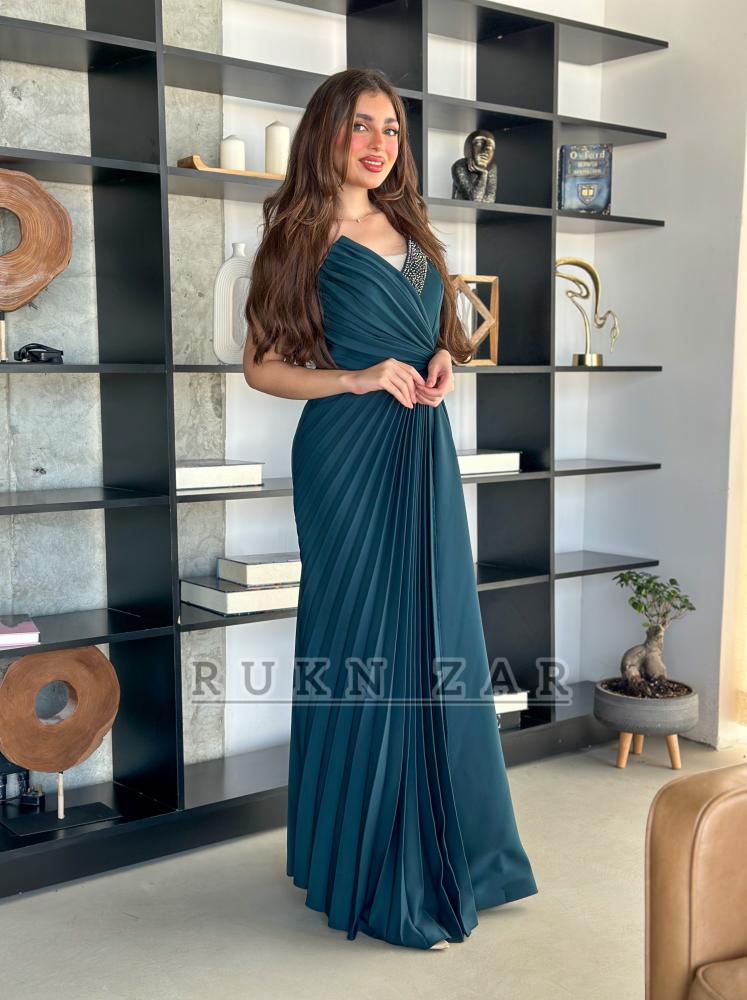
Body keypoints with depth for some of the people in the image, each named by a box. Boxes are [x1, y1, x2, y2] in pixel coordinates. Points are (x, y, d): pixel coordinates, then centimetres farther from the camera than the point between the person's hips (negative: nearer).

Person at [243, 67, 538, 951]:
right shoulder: (300, 239, -2)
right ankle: (374, 873, 12)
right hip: (350, 457, -6)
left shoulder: (407, 228, 15)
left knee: (438, 642, 10)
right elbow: (262, 367, -4)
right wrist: (359, 379, -16)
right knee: (366, 650, -2)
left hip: (424, 453, 6)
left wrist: (442, 362, 2)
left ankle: (447, 844, 26)